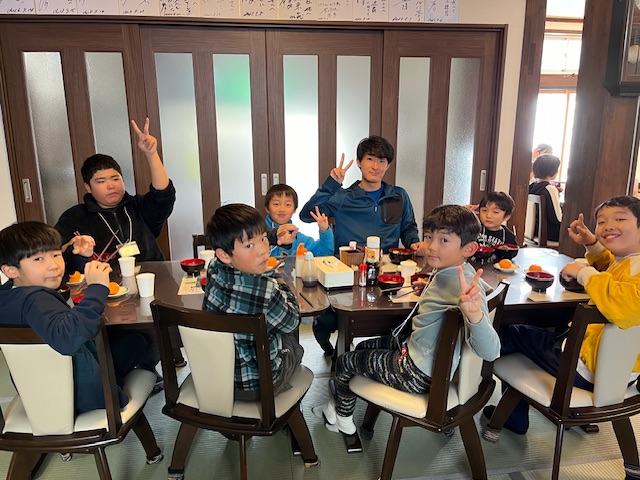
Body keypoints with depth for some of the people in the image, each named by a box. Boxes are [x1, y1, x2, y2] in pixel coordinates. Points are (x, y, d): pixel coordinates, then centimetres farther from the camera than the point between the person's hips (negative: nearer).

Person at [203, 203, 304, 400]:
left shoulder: (215, 270, -15)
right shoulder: (267, 291, -34)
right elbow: (291, 322, -14)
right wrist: (281, 284, -1)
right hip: (257, 385, -5)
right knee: (292, 343, 27)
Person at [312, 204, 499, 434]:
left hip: (419, 374, -9)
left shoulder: (464, 282, -33)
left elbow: (489, 352, -44)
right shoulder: (449, 271, -6)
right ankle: (340, 404, 45)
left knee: (344, 362, 10)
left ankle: (344, 420, 38)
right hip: (415, 347, 9)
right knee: (363, 348, 27)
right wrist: (429, 288, 7)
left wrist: (474, 313, -61)